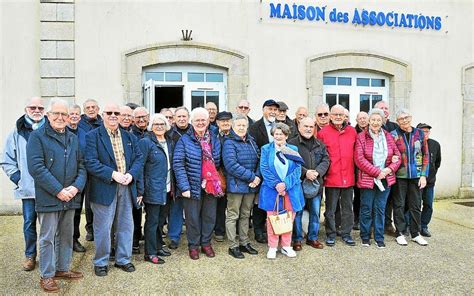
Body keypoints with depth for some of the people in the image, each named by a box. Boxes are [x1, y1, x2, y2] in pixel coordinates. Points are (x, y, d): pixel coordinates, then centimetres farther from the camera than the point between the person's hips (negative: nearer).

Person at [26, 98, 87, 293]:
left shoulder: (74, 138, 11)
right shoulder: (38, 136, -6)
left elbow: (81, 166, 8)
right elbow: (36, 167, -15)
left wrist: (76, 187, -9)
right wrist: (58, 190, -18)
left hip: (70, 197, 5)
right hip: (48, 198, -5)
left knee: (66, 235, 16)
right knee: (48, 238, 4)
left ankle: (63, 268, 31)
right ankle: (47, 275, 18)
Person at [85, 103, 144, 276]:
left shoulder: (129, 137, 12)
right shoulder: (93, 136, -4)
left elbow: (139, 158, 8)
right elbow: (90, 162, -14)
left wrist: (131, 174, -10)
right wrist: (112, 174, -20)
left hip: (127, 187, 5)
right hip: (104, 189, -5)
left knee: (125, 225, 13)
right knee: (103, 227, 4)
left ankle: (123, 259, 28)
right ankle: (101, 262, 21)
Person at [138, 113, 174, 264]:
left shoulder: (169, 142, 11)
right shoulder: (145, 142, -10)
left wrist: (172, 186, 11)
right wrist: (141, 190, -17)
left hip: (166, 189, 7)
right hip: (153, 189, -6)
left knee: (161, 219, 16)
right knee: (152, 221, 1)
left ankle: (158, 246, 30)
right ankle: (150, 253, 11)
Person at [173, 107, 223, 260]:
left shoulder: (214, 139, 9)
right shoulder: (184, 140, -5)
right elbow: (178, 164, -11)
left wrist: (217, 181, 6)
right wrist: (184, 186, -16)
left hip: (211, 185, 4)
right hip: (193, 186, -4)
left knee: (210, 216, 12)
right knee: (193, 217, 5)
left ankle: (206, 243, 31)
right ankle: (193, 245, 25)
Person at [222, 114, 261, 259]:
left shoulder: (252, 142, 12)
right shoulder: (229, 143, -9)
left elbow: (259, 160, 10)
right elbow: (232, 165, -19)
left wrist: (258, 177, -8)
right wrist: (252, 177, -18)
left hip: (251, 186, 6)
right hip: (235, 185, -6)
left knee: (245, 215, 16)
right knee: (232, 216, 3)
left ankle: (244, 243, 27)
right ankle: (233, 246, 13)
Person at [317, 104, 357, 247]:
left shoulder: (352, 131, 7)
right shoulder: (323, 132, -3)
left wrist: (355, 170, 8)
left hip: (348, 177, 3)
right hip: (332, 177, -3)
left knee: (347, 207, 12)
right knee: (330, 208, 6)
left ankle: (346, 233, 26)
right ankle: (331, 235, 19)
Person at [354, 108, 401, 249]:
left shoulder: (388, 136, 9)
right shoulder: (361, 137, -4)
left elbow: (397, 156, 9)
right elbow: (359, 159, -11)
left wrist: (389, 169, -9)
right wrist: (377, 172, -15)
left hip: (385, 179, 3)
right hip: (367, 179, -3)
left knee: (380, 209, 9)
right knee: (366, 209, 6)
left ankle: (379, 238, 20)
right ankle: (365, 237, 21)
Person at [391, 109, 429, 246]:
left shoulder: (419, 134, 5)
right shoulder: (393, 135, -2)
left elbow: (425, 155, 6)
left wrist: (424, 175, 1)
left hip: (416, 175, 2)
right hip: (399, 175, -2)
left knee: (416, 205, 9)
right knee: (399, 205, 5)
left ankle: (416, 233, 22)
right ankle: (400, 233, 16)